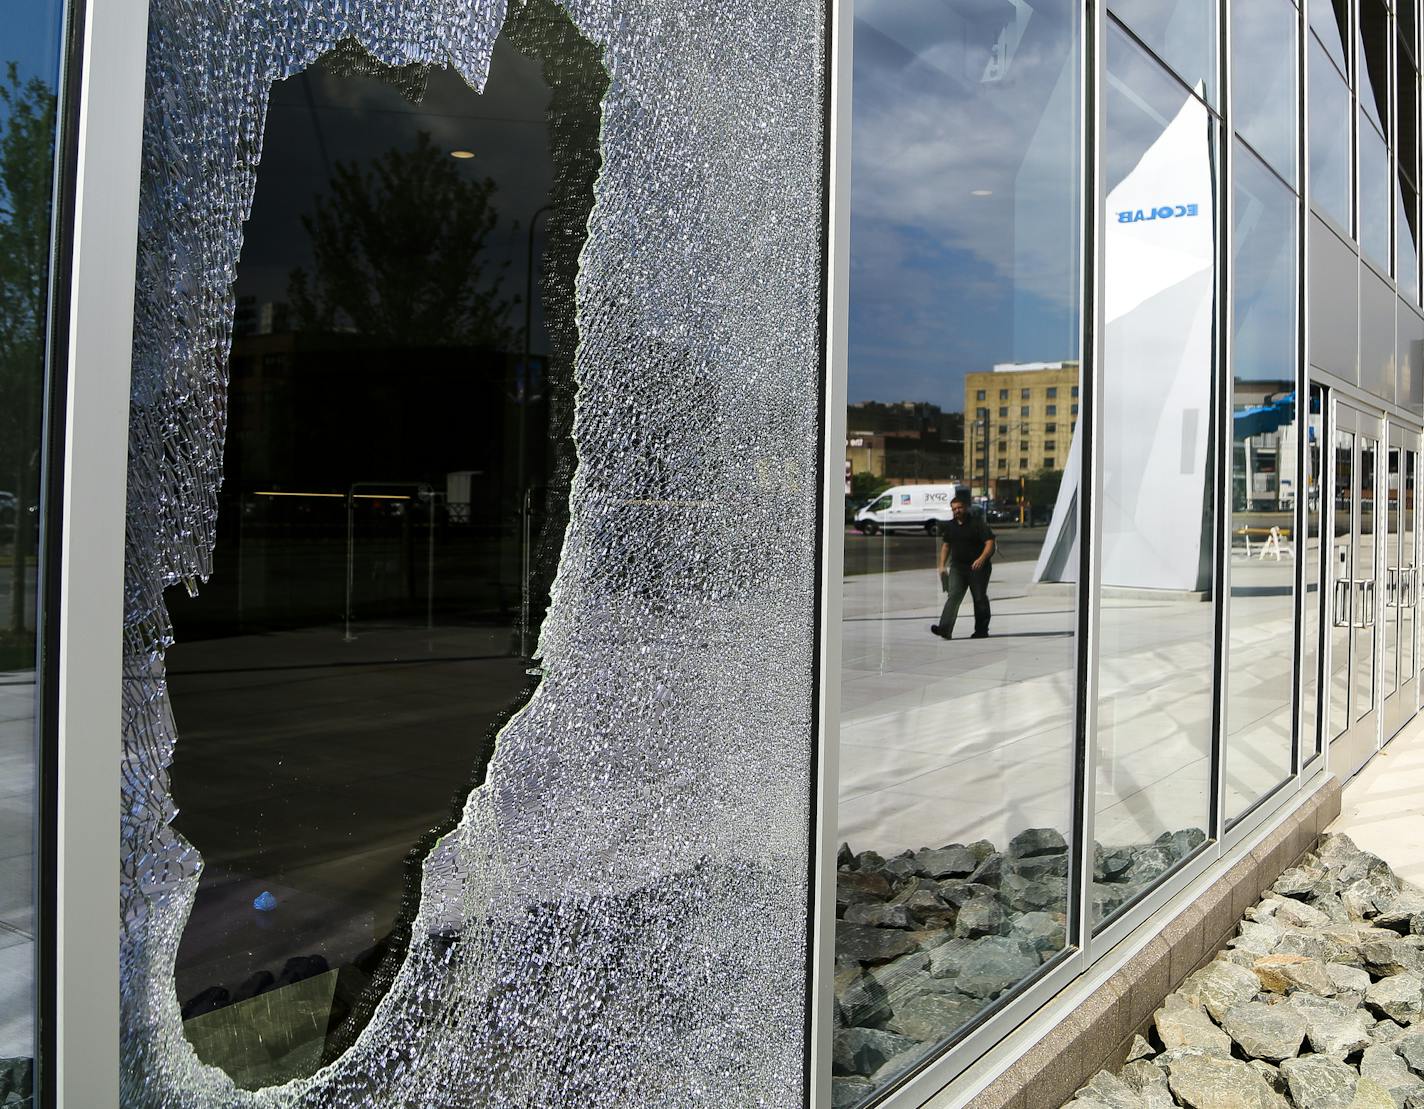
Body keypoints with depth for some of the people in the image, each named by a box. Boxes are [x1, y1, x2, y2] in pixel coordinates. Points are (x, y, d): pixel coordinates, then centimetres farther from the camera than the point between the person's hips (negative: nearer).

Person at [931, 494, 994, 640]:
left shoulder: (978, 523, -6)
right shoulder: (950, 526, 11)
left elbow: (990, 543, -12)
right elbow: (946, 546, 20)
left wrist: (981, 559, -28)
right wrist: (942, 566, 10)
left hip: (978, 567, -4)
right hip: (957, 567, 4)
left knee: (980, 598, 4)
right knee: (953, 596, -11)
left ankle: (982, 630, 16)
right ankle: (944, 629, -22)